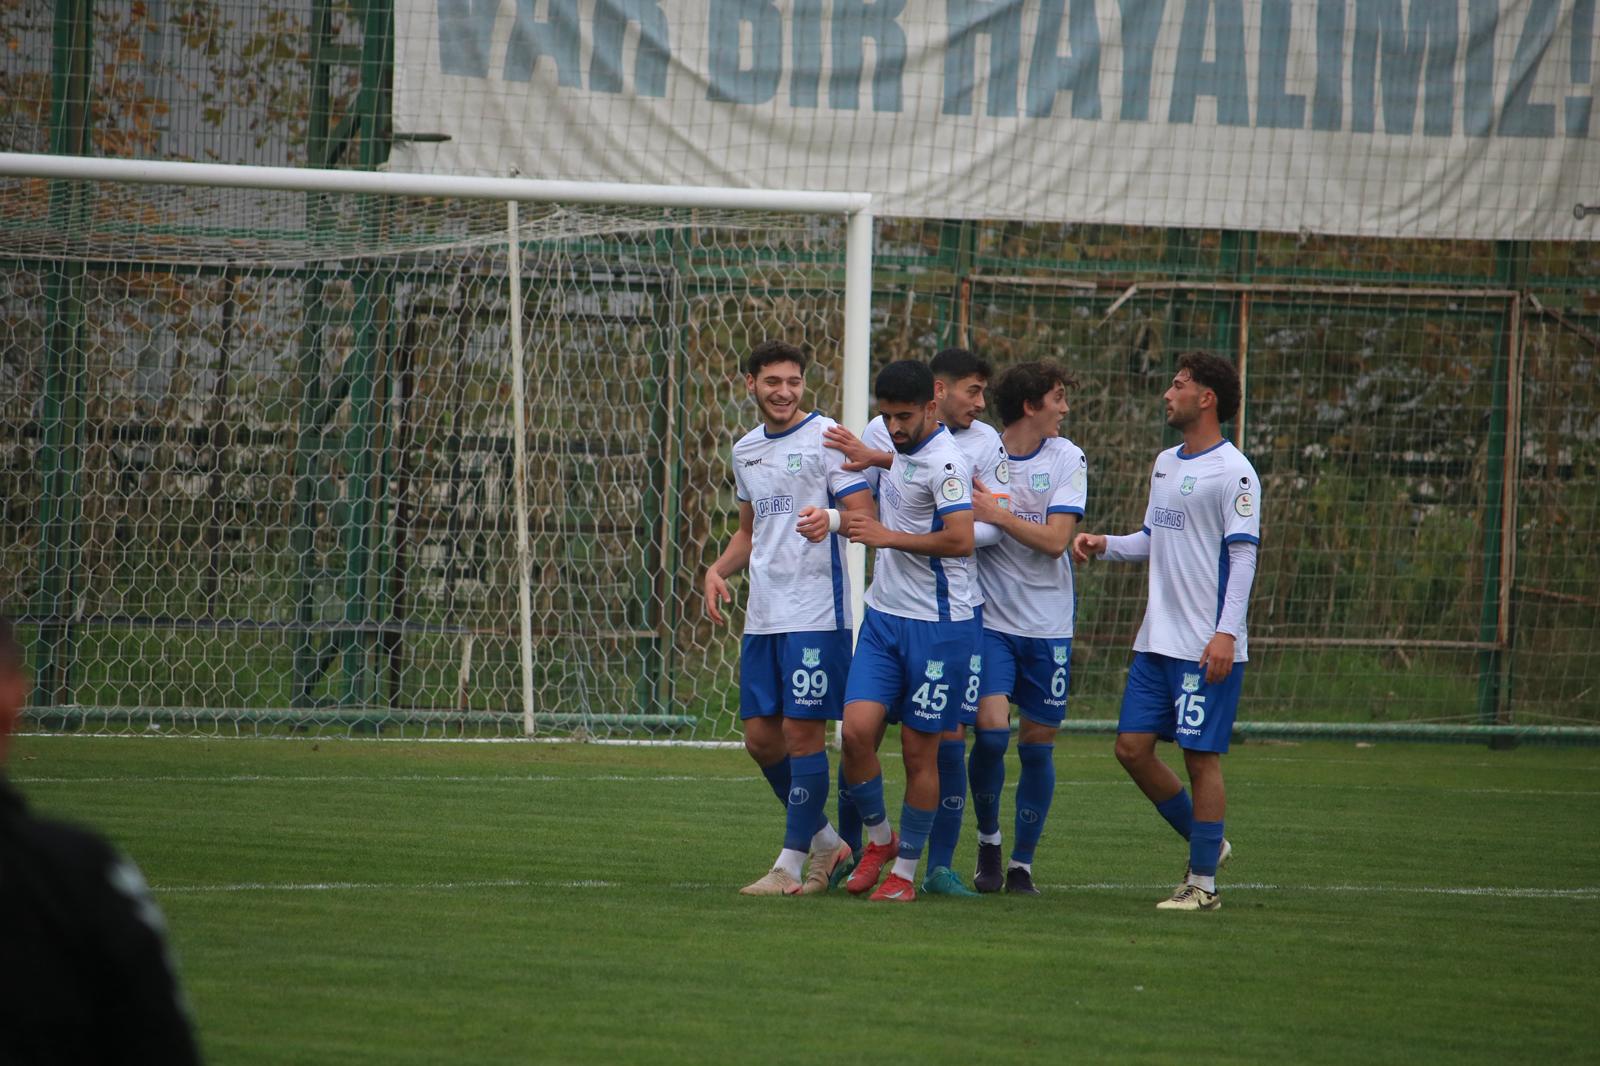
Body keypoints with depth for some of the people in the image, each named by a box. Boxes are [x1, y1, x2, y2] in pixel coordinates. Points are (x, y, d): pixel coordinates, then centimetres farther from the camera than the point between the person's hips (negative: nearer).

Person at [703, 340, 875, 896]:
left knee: (803, 731, -7)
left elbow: (864, 513, -12)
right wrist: (718, 570, 8)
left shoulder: (826, 436, -6)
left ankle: (791, 865, -1)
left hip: (816, 614, -7)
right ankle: (827, 843, 22)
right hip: (762, 615, 7)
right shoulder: (746, 450, 16)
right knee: (761, 737, 7)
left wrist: (830, 519, -34)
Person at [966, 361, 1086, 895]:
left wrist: (997, 515, -17)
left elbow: (1054, 541, -9)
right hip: (991, 617, -2)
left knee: (1038, 744, 4)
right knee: (991, 729, -15)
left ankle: (1023, 863, 18)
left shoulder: (1068, 460, 0)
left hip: (1048, 624, 2)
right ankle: (988, 840, 9)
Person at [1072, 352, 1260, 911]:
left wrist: (1226, 634, -21)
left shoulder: (1232, 472, -11)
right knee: (1132, 747, 6)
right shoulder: (1166, 463, 15)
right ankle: (1204, 842, 23)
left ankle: (1203, 882, 3)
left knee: (1201, 757, -4)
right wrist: (1104, 545, 7)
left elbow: (1242, 557, -14)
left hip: (1208, 648, -8)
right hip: (1157, 639, 8)